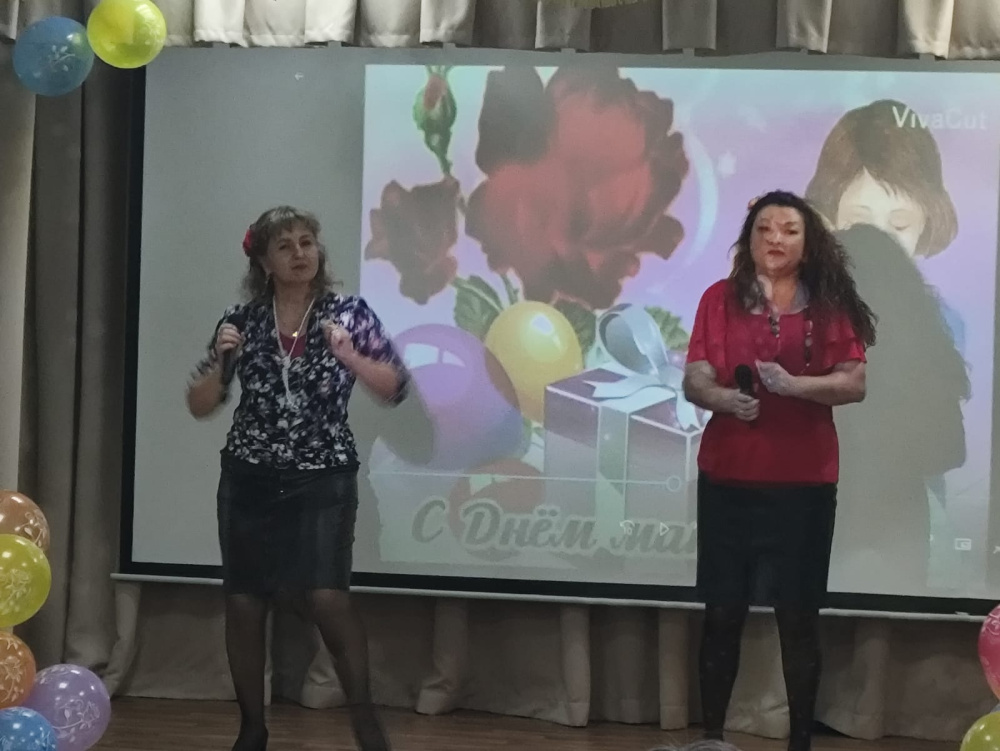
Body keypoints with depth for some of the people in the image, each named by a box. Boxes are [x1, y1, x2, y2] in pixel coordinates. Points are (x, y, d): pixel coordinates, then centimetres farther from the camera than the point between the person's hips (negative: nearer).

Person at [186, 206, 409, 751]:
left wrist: (348, 355, -20)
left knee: (326, 599, -16)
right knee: (244, 603, 4)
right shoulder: (242, 320, 2)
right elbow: (199, 406, 6)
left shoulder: (349, 313, -2)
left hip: (323, 480, -2)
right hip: (249, 480, 3)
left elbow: (395, 389, -5)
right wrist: (219, 361, -12)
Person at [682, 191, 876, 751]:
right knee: (723, 613, 5)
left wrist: (793, 385, -21)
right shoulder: (720, 298, 4)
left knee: (799, 618, 3)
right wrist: (723, 397, -23)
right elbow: (694, 380, -1)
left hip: (805, 481, -1)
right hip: (728, 477, 1)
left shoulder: (830, 304, 2)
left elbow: (854, 384, -5)